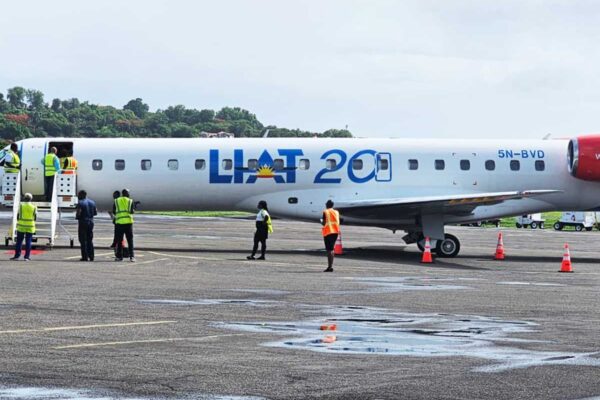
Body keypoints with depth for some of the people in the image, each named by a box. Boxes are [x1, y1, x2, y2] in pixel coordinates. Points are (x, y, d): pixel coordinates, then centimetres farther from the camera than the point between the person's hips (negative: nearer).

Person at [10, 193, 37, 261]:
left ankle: (17, 256, 4)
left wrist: (17, 222, 16)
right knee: (28, 242, 3)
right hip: (30, 227, 1)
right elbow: (35, 217, 3)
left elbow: (18, 215, -1)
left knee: (19, 241, 5)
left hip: (21, 225, -1)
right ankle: (27, 257, 1)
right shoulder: (34, 207, 0)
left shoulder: (21, 205, -4)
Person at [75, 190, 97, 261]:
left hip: (83, 222, -6)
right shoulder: (92, 202, 9)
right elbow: (95, 213, 12)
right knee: (90, 240, 13)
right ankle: (91, 256, 11)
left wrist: (77, 217, 3)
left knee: (83, 240, -1)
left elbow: (78, 213, -18)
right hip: (91, 222, 6)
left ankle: (85, 257, -4)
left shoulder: (80, 203, -11)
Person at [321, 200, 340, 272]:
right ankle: (330, 266, 16)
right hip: (335, 232, 6)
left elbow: (324, 223, -10)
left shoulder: (325, 212, -6)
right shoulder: (336, 212, 10)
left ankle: (330, 267, -13)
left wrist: (321, 221, 10)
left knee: (329, 250, -7)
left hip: (328, 232, -6)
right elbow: (338, 223, 10)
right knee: (331, 249, 15)